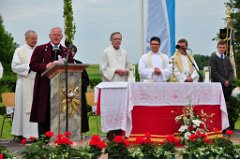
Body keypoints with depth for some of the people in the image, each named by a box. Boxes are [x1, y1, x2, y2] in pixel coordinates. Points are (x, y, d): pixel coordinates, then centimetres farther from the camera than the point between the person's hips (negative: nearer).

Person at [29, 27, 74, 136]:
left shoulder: (67, 51, 17)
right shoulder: (40, 49, 8)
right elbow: (32, 65, -1)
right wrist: (46, 66, -16)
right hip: (45, 87, -2)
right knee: (44, 114, -2)